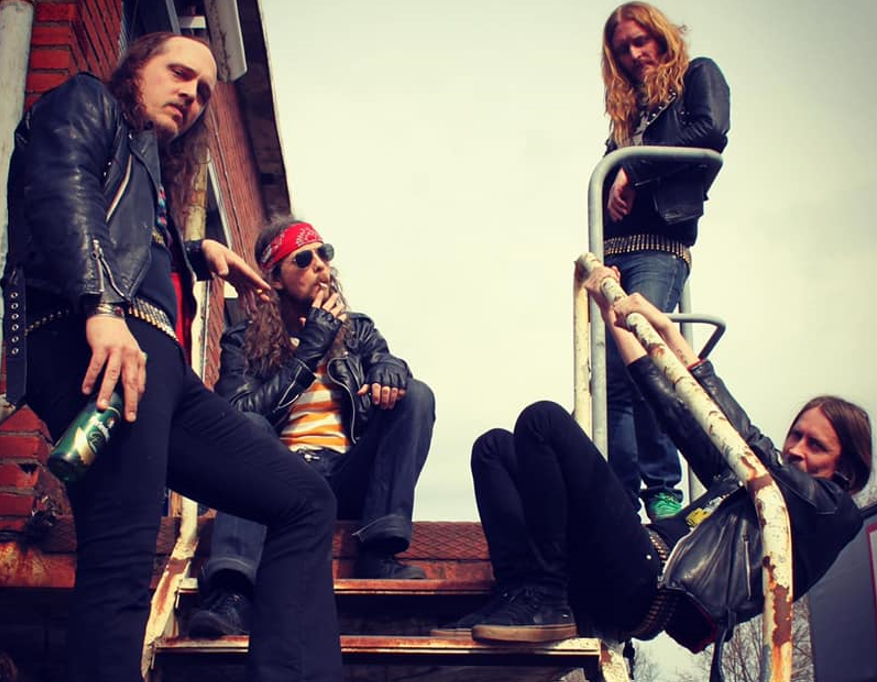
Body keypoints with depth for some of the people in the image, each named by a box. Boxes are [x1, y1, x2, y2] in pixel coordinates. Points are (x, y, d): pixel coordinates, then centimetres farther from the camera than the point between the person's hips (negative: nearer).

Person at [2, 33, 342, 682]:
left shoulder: (151, 164, 36)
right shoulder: (87, 103, 14)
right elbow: (60, 190, -9)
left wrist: (200, 251, 37)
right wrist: (102, 305, -24)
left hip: (162, 367, 9)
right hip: (90, 337, -9)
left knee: (306, 498, 4)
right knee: (121, 558, -23)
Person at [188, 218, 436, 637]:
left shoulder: (357, 329, 19)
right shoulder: (243, 343, 9)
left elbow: (386, 361, 3)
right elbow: (236, 414, -8)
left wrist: (388, 370, -22)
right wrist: (310, 351, -10)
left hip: (348, 481, 2)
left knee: (416, 394, -16)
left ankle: (379, 551, -25)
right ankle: (231, 593, -48)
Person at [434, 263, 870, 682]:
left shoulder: (832, 509, 6)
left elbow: (745, 438, -9)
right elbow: (685, 424, 31)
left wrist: (671, 336, -13)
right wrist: (614, 317, 30)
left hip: (649, 585, -9)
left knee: (543, 421, -16)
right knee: (494, 448, 8)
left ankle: (547, 601, -16)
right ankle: (519, 594, -9)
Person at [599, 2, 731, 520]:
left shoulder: (697, 75, 12)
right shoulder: (627, 108, 28)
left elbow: (711, 131, -9)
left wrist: (634, 171, -8)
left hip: (660, 246, -6)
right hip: (614, 251, 6)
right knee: (611, 380, -3)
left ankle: (664, 489, -14)